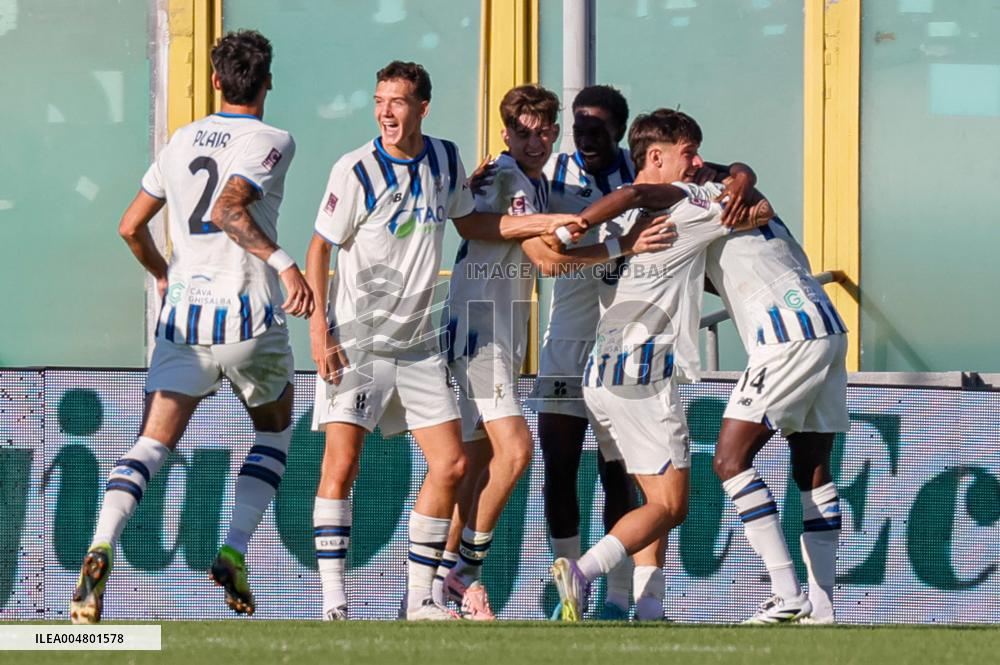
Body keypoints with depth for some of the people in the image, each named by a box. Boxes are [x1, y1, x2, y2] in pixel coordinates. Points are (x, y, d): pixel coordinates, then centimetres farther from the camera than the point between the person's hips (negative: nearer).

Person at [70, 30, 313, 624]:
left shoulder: (183, 140, 13)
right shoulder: (272, 141, -4)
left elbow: (132, 226, 17)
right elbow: (229, 209, -21)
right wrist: (285, 264, -28)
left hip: (183, 313, 3)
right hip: (249, 315, -3)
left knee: (154, 443, -3)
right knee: (275, 430, 21)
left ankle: (102, 547, -29)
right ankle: (235, 550, 5)